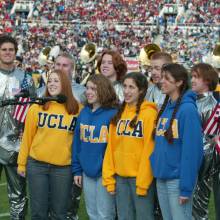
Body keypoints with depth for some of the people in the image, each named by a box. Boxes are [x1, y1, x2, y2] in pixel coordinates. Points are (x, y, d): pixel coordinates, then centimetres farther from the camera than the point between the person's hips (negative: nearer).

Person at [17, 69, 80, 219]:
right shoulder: (37, 107, -1)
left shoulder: (77, 109, -2)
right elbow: (27, 136, 3)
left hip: (64, 167, 0)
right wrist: (21, 163, 4)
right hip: (37, 164, 1)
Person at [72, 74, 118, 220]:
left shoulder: (113, 114, -13)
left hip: (105, 173, -6)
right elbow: (77, 142, 10)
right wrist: (77, 169, 7)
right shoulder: (84, 113, 6)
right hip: (87, 172, 6)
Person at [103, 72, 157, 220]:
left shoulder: (149, 113, -9)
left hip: (140, 176, -6)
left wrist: (142, 182, -15)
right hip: (120, 176, 6)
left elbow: (149, 150, -12)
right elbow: (111, 147, 11)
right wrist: (108, 177, 5)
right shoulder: (119, 113, 11)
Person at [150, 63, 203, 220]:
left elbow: (191, 150, -18)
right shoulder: (165, 108, 10)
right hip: (161, 177, 8)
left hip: (178, 178, -8)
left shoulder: (187, 109, -14)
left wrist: (186, 188, -20)